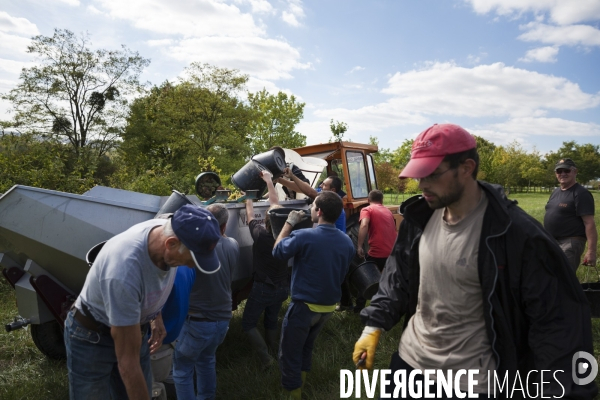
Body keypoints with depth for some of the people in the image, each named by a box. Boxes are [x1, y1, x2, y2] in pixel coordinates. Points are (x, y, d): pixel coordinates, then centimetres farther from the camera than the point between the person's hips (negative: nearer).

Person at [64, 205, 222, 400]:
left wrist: (157, 317, 9)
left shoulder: (169, 231, -20)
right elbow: (128, 362, -32)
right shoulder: (123, 272, -41)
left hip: (131, 329, 6)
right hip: (91, 338, -6)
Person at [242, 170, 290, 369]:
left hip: (262, 288, -5)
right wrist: (269, 181, 6)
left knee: (248, 323, 10)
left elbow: (250, 214, -6)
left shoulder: (260, 234, -24)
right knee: (271, 319, 26)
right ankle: (274, 351, 37)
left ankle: (266, 358, 1)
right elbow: (275, 203, -3)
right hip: (282, 287, 5)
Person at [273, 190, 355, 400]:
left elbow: (278, 251, -6)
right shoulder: (347, 242, -6)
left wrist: (289, 223, 1)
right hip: (329, 306, 7)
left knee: (290, 353, 11)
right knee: (306, 345, 28)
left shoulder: (304, 236, -25)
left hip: (304, 306, -7)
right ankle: (300, 380, 46)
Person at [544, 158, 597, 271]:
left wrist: (591, 251, -23)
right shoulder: (556, 192, 14)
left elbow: (589, 223, -18)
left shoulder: (581, 193, -12)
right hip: (551, 242, 9)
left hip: (570, 244, -9)